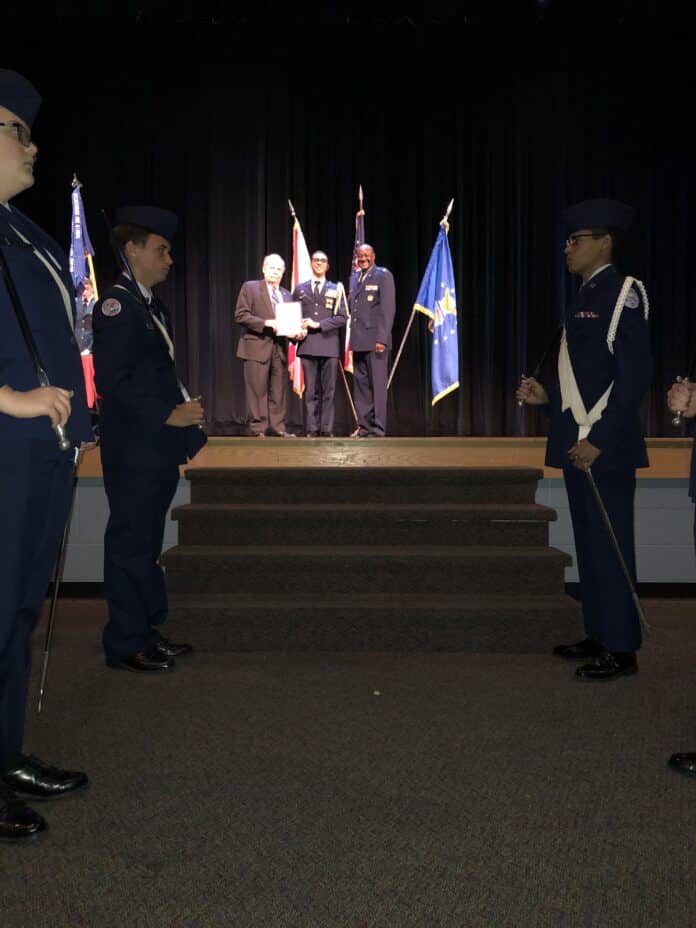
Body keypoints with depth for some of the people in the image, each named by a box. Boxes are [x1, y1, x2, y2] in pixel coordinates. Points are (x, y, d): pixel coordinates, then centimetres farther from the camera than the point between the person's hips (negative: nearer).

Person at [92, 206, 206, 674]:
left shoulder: (152, 305, 18)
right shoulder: (116, 304, -11)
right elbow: (110, 380, -18)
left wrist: (186, 432, 14)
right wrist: (168, 415, -18)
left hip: (158, 448, 9)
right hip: (133, 451, -9)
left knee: (146, 545, 15)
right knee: (130, 544, -1)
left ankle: (146, 631, 25)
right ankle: (126, 646, 8)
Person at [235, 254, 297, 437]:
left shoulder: (286, 294, 19)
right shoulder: (250, 287, 2)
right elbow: (240, 315, -7)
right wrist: (266, 323, -16)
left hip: (280, 348, 5)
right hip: (257, 346, -5)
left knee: (278, 390, 5)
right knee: (258, 390, -5)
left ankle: (277, 427, 10)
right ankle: (257, 428, 0)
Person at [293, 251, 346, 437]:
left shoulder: (335, 289, 9)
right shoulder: (300, 289, 14)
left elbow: (341, 317, 0)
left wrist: (318, 324, -10)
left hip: (329, 345, -1)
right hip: (308, 345, 1)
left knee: (328, 390, -2)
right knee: (311, 391, 1)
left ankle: (327, 429, 1)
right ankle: (312, 428, 4)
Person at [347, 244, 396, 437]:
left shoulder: (383, 275, -3)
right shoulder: (354, 278, 18)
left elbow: (388, 309, -10)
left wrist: (382, 339, -17)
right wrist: (352, 337, 10)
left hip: (375, 340, -7)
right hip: (358, 340, 7)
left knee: (377, 384, -4)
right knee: (360, 384, 6)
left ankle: (378, 428, 0)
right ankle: (364, 425, 11)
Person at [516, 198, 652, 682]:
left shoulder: (622, 292, -10)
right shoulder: (587, 296, 17)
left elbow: (634, 374, -17)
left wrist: (599, 440, -21)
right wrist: (547, 395, 9)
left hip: (605, 447, -9)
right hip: (578, 443, 9)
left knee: (610, 546, -2)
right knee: (589, 544, 14)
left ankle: (621, 649, 8)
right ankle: (599, 635, 25)